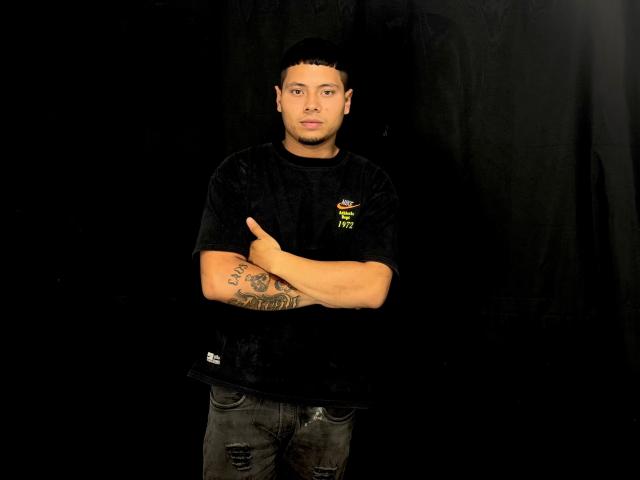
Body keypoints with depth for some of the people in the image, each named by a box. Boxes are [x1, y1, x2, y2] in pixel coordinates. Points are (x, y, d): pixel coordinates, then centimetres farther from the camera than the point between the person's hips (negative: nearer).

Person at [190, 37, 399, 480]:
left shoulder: (372, 186, -2)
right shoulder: (239, 173, -3)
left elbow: (372, 289, -14)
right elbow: (218, 282, -15)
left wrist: (276, 261, -14)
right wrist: (332, 287, -14)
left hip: (331, 400, 1)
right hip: (243, 391, 0)